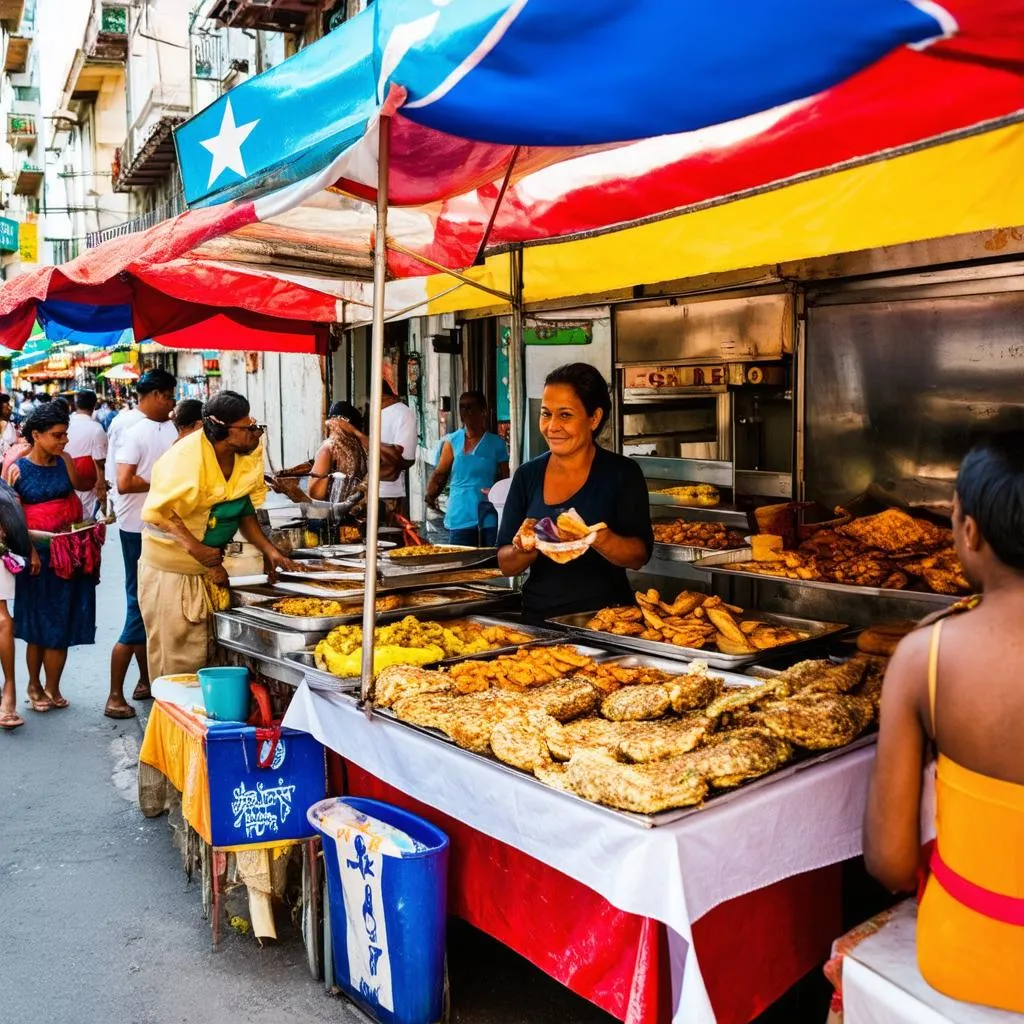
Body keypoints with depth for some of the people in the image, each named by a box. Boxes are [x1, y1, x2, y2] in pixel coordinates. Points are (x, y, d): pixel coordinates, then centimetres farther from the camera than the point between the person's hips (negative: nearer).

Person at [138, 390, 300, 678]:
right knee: (175, 661, 2)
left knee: (205, 656, 16)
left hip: (208, 566, 7)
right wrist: (195, 547, -30)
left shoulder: (250, 454, -4)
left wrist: (269, 550, -5)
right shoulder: (186, 459, -25)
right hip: (171, 570, -7)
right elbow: (158, 511, -20)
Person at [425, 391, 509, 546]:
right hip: (459, 519, 1)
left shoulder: (496, 443, 3)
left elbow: (505, 479, 7)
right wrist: (431, 495, -14)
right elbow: (440, 473, 5)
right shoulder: (452, 441, 7)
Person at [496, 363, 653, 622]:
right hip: (538, 616, 3)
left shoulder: (622, 473, 1)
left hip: (604, 614, -2)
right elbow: (505, 565, 9)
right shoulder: (527, 475, 8)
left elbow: (639, 555, -6)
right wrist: (524, 549, -12)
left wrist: (597, 538, -23)